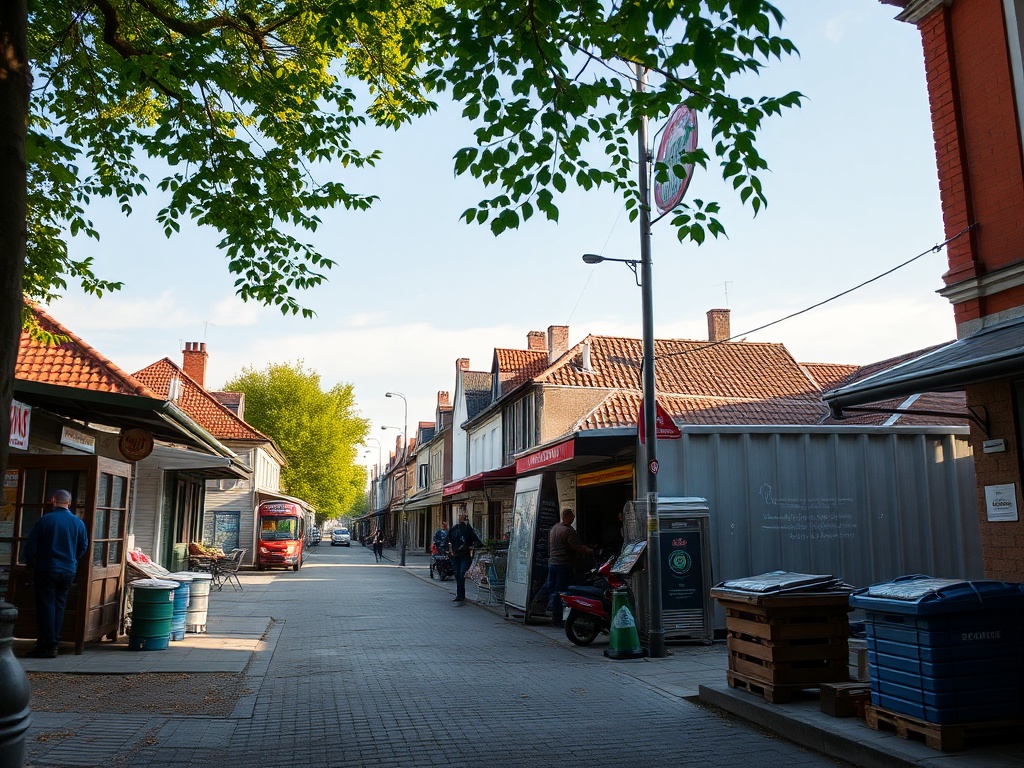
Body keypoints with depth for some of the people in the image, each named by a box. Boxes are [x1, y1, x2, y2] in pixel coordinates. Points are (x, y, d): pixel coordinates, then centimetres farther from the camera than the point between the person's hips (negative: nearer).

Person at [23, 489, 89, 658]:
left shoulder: (44, 520, -10)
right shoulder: (78, 522, 0)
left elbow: (30, 544, -7)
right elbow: (84, 547, 8)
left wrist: (29, 563, 10)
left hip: (46, 570, -3)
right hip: (69, 571, 3)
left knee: (45, 606, 2)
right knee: (59, 606, 12)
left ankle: (47, 646, 1)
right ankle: (54, 643, 15)